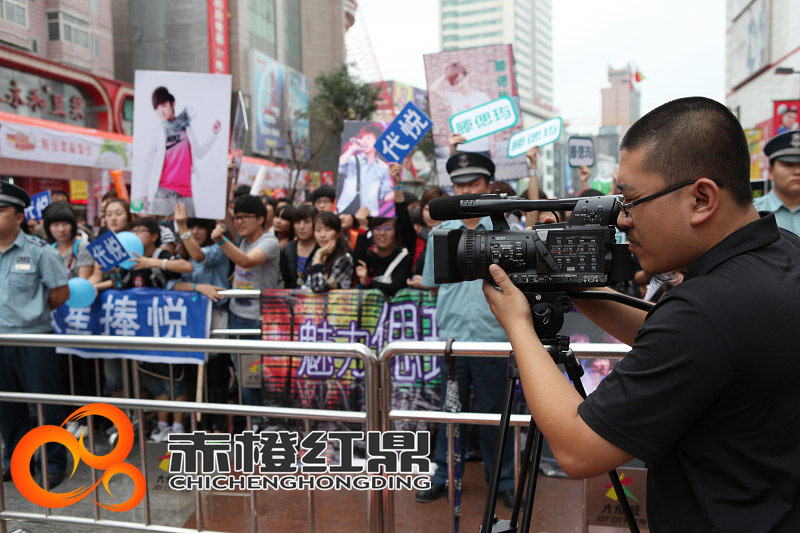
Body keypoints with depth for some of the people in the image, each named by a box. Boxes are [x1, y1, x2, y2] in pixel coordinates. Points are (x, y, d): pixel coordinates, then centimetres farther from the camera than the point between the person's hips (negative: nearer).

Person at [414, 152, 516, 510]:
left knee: (493, 413, 9)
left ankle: (503, 481, 27)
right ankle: (443, 476, 29)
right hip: (452, 336, 2)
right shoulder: (440, 233, 9)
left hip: (494, 336, -2)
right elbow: (431, 282, 15)